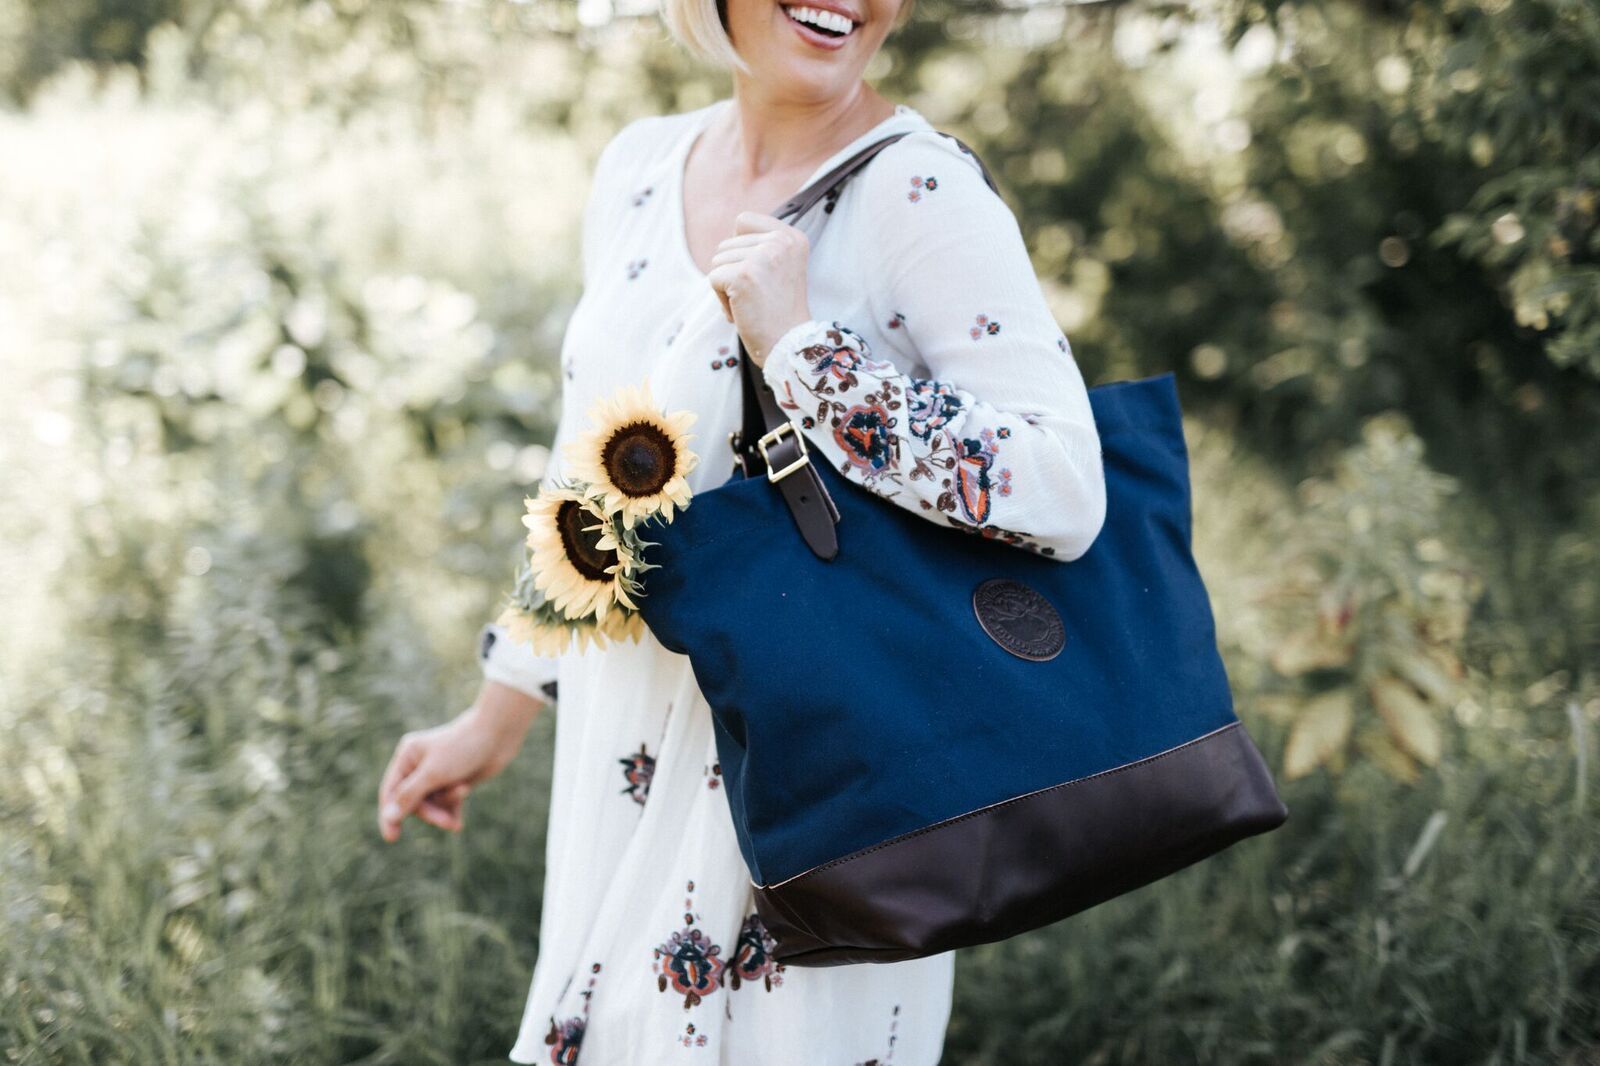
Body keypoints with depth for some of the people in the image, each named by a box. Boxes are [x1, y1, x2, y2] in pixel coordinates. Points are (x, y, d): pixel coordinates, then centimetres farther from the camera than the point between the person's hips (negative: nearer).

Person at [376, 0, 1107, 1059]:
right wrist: (499, 715, 21)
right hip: (625, 764, 6)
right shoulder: (640, 167, 4)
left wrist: (799, 344, -26)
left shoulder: (919, 187, -15)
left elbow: (1065, 494, -25)